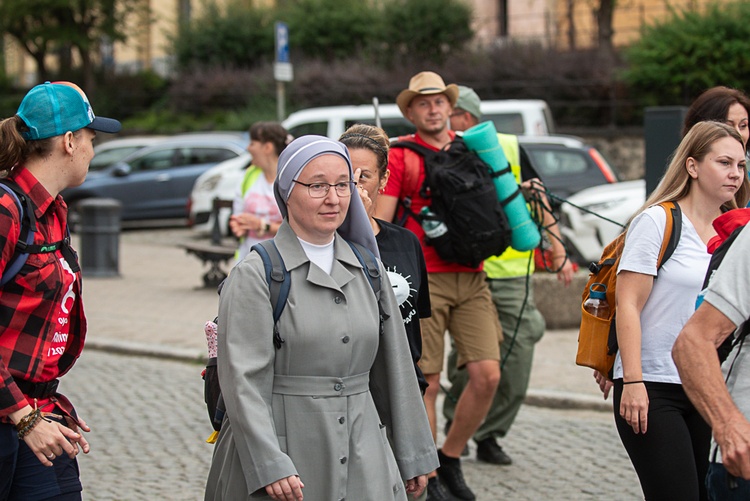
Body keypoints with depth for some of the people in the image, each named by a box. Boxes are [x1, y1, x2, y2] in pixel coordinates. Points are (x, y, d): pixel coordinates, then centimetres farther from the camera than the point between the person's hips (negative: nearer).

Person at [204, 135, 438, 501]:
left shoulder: (367, 269, 11)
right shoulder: (254, 275, -5)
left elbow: (394, 369, 15)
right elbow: (243, 380, -12)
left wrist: (412, 456, 15)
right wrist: (269, 466, -20)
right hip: (285, 452, -4)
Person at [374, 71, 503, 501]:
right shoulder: (400, 158, 0)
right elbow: (378, 224, -4)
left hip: (470, 278, 4)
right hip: (424, 280, -4)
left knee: (487, 374, -5)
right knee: (427, 382, -2)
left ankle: (451, 458, 15)